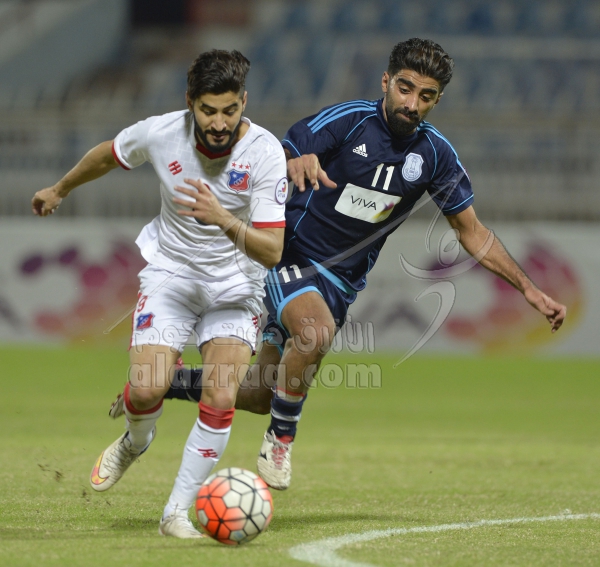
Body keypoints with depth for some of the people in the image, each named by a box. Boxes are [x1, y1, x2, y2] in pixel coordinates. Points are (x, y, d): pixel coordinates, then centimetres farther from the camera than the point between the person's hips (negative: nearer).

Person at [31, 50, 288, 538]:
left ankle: (178, 513, -4)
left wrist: (223, 219, -42)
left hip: (235, 287, -1)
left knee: (220, 400, -18)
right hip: (171, 272, 1)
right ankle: (135, 442, 20)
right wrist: (60, 190, 25)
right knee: (146, 389, -17)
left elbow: (272, 251, -25)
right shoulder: (159, 133, -16)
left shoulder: (265, 153, -22)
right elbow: (107, 155, 9)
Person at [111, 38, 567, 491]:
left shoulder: (435, 154, -2)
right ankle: (280, 438, -13)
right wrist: (294, 164, -45)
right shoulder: (348, 120, -14)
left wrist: (529, 289, 3)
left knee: (256, 397, 6)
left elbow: (471, 230, 8)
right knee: (316, 331, -37)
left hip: (341, 282, 5)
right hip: (291, 255, -5)